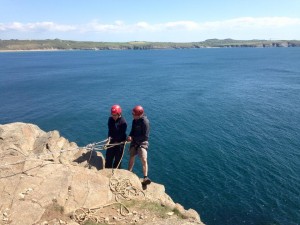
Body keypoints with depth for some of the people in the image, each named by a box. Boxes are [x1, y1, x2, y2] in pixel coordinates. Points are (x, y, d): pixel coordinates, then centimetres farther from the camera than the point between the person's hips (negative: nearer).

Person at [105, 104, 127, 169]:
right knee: (108, 158, 15)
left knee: (117, 159, 8)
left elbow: (122, 134, -17)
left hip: (119, 142, -5)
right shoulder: (110, 119, -4)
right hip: (112, 141, 5)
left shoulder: (123, 122, -19)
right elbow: (110, 130, 0)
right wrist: (109, 137, -17)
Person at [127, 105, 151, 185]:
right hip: (134, 142, 7)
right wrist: (130, 136, -7)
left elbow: (145, 136, -19)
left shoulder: (145, 122, -19)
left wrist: (133, 138, -17)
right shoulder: (134, 120, 4)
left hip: (142, 142, -7)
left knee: (144, 160, -18)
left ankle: (145, 178, -18)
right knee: (131, 158, 12)